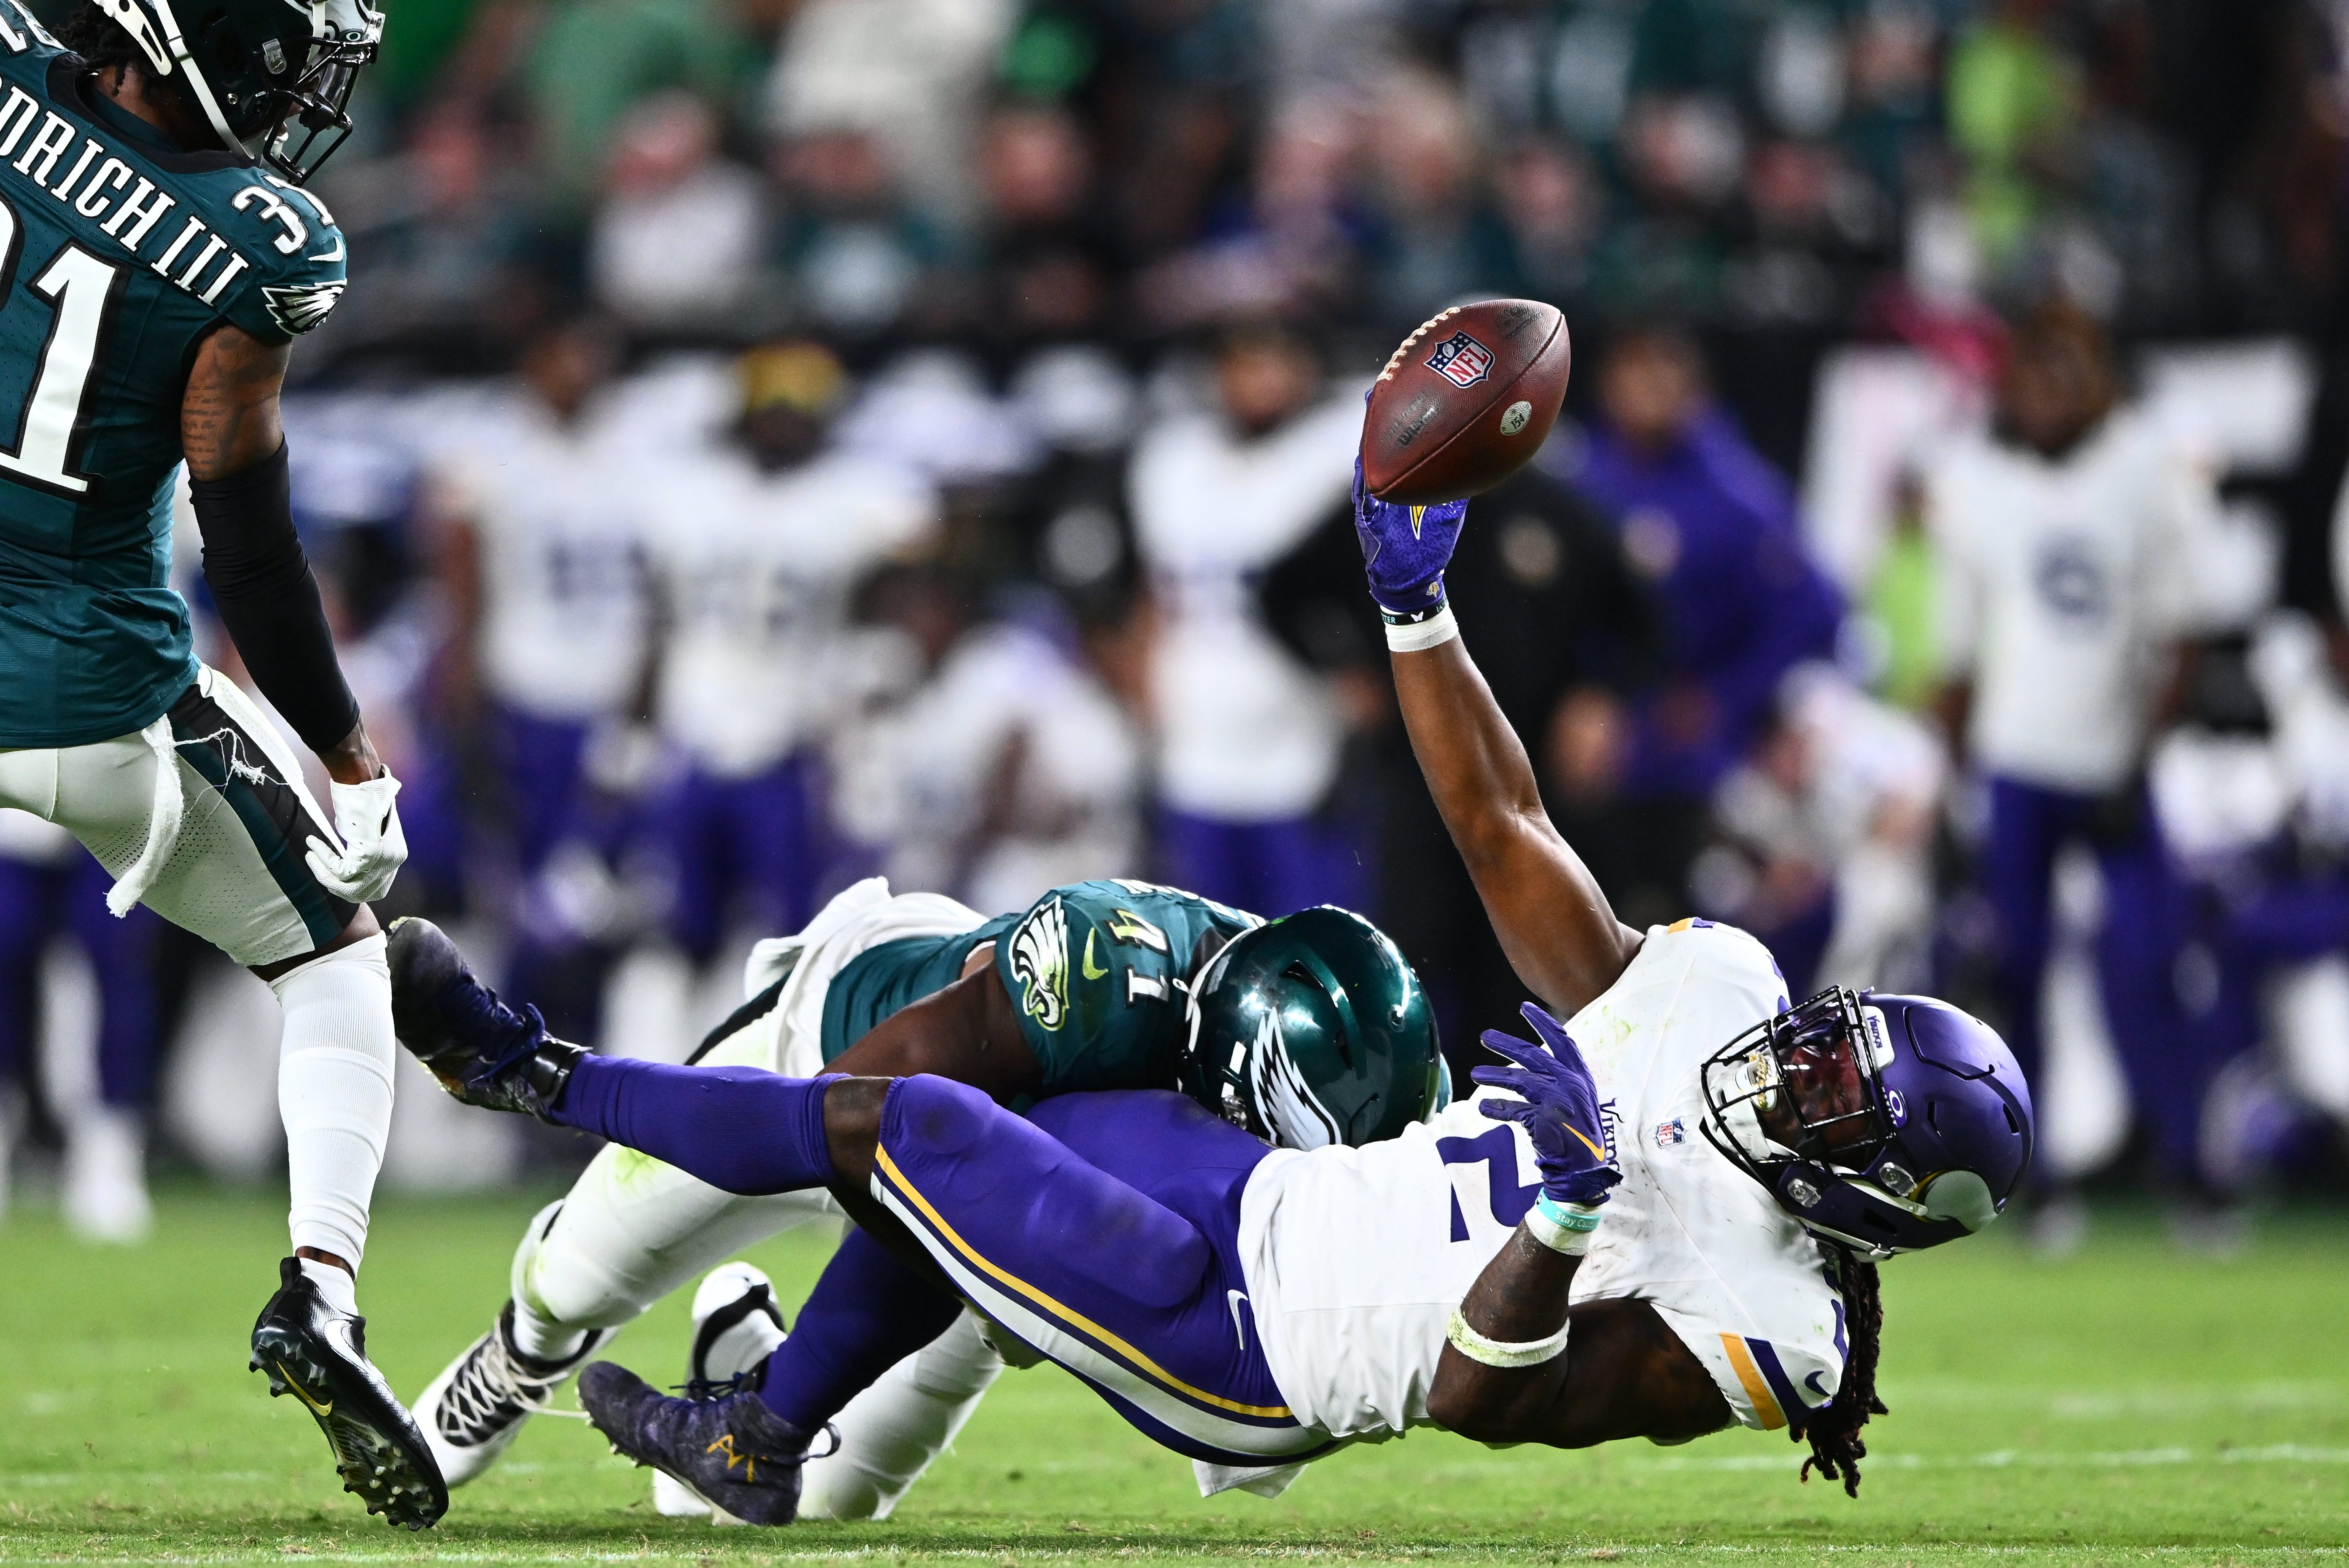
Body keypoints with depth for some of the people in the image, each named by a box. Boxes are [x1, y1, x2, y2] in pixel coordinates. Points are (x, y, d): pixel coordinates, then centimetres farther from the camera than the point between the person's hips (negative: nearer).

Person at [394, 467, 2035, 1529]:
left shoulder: (1754, 1326, -25)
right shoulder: (1715, 994, -6)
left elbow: (1477, 1396, -28)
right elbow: (1504, 834, 0)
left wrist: (1568, 1213, -44)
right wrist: (1414, 606, -6)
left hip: (1233, 1350, -8)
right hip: (1272, 1195, 8)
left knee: (892, 1124, -3)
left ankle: (545, 1078, 18)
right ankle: (763, 1438, 39)